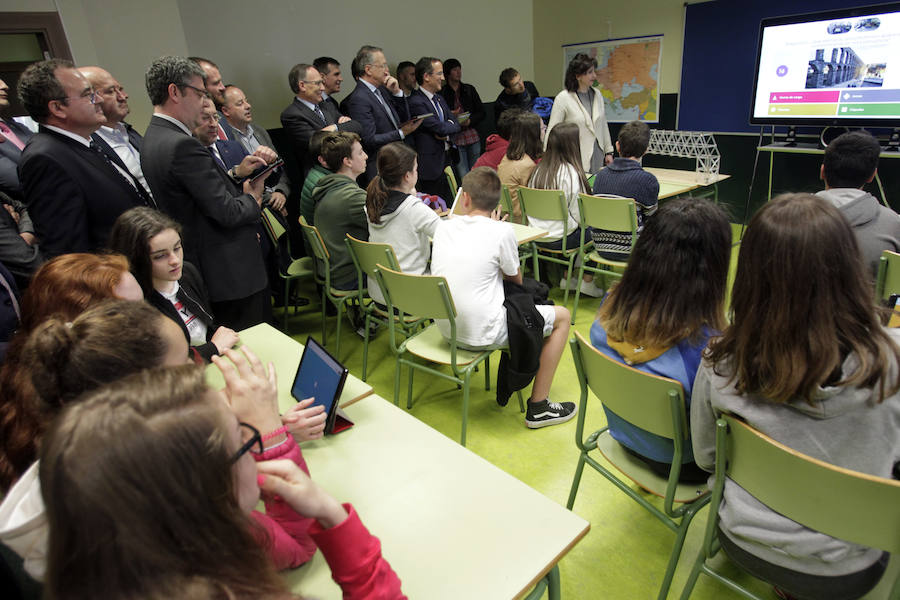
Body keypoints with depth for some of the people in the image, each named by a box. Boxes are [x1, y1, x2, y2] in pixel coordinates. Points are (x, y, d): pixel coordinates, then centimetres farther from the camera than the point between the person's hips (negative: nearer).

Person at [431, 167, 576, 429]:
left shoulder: (443, 226, 3)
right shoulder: (501, 231, -11)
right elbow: (516, 279, 5)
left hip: (446, 327, 7)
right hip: (482, 334, -6)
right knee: (562, 316, 10)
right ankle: (538, 406, 13)